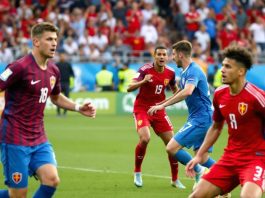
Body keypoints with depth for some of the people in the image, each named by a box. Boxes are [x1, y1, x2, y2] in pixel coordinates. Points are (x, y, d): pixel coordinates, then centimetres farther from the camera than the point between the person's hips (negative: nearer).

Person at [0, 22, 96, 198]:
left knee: (52, 180, -12)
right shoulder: (20, 67, -15)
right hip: (15, 140, -7)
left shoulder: (54, 71, 8)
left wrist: (79, 108, 13)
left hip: (39, 139, 7)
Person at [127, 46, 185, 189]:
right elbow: (129, 88, -23)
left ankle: (175, 179, 17)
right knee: (145, 138, -27)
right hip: (142, 109, -5)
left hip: (159, 111, 5)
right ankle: (137, 172, -3)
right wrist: (143, 81, -42)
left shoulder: (170, 73, -2)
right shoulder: (145, 69, -16)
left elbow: (175, 90, 16)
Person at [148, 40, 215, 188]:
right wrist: (162, 103, 39)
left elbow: (187, 91, -35)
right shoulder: (186, 71, 16)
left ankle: (199, 171, -7)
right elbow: (181, 92, 35)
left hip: (201, 119, -10)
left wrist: (163, 105, -34)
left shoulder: (193, 70, -15)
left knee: (172, 147, -14)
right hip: (204, 118, 10)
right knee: (203, 159, 11)